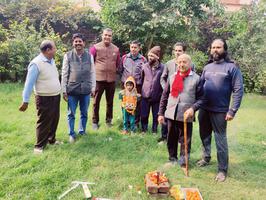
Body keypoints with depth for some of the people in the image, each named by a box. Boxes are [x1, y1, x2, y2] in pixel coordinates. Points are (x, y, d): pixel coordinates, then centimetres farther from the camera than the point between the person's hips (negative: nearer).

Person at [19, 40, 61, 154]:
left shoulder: (51, 60, 7)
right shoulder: (36, 63, -18)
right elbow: (29, 83, -16)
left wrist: (61, 91, 18)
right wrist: (25, 101, -15)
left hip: (56, 96, 8)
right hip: (44, 99, -8)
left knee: (54, 120, 17)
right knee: (43, 122, 3)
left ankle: (51, 139, 35)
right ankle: (39, 145, 18)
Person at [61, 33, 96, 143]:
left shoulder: (89, 56, 4)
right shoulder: (68, 56, 0)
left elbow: (92, 73, 7)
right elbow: (64, 74, 0)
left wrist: (93, 88, 5)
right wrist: (64, 90, -2)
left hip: (86, 90, 2)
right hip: (72, 90, -1)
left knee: (84, 113, 14)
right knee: (71, 114, 7)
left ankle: (82, 131, 32)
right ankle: (71, 134, 23)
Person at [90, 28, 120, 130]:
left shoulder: (116, 49, 5)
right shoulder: (95, 47, -4)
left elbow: (118, 63, 16)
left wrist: (115, 70, 9)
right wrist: (94, 70, 1)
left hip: (111, 79, 3)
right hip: (99, 78, -3)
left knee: (110, 101, 13)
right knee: (96, 101, 4)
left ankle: (109, 120, 28)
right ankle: (95, 121, 17)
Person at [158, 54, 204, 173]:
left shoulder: (196, 79, -3)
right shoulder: (172, 77, 7)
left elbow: (200, 98, -2)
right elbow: (164, 96, 11)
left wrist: (192, 108, -19)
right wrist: (161, 113, 8)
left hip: (186, 116, -3)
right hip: (171, 114, 3)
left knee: (185, 141, 7)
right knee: (171, 139, 15)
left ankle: (183, 163, 24)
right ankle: (172, 159, 33)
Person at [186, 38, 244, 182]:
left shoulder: (231, 67, -6)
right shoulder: (207, 67, 10)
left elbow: (238, 90, -10)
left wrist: (232, 111, -15)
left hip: (220, 111, -5)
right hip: (204, 109, 5)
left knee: (220, 140, 1)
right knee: (204, 135, 17)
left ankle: (222, 169, 16)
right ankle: (206, 158, 39)